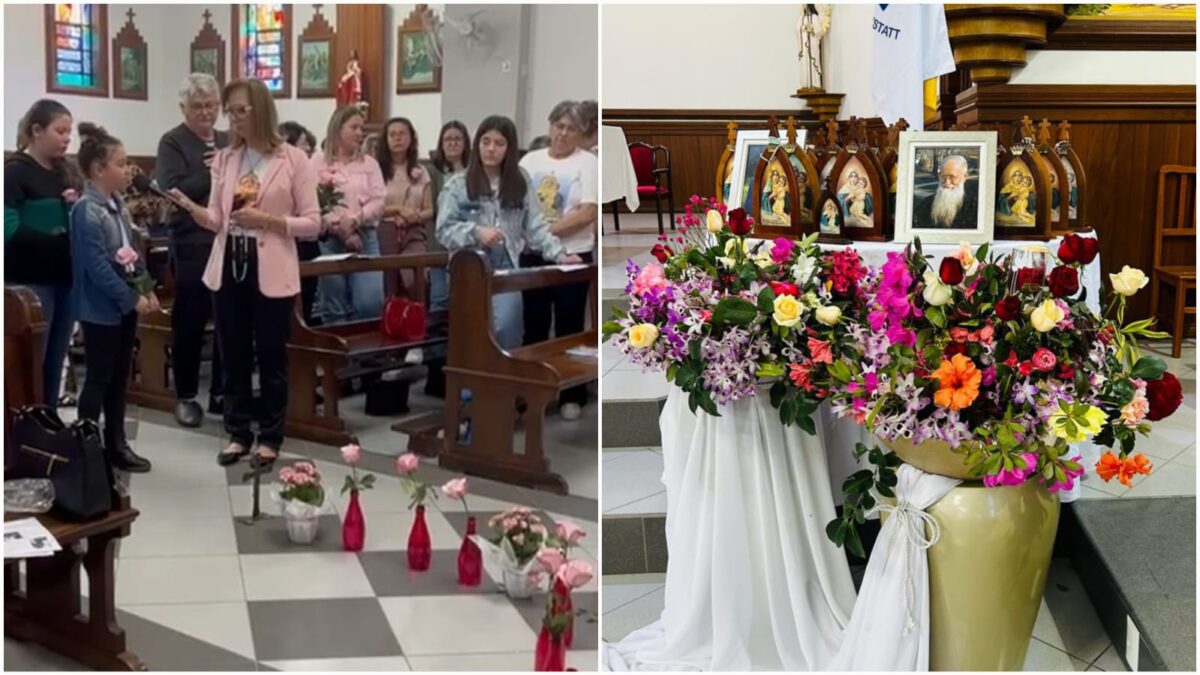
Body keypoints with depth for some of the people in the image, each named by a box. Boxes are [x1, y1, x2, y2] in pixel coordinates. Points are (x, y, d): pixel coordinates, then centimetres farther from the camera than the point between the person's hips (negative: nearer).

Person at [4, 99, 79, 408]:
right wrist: (59, 241, -19)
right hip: (30, 281, -6)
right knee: (30, 364, -1)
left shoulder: (66, 171, 13)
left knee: (55, 364, 11)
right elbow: (10, 230, -19)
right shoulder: (15, 171, -7)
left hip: (65, 278, 6)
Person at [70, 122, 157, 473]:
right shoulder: (86, 209, -18)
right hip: (101, 307, -8)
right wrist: (132, 298, -18)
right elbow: (97, 266, -22)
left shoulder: (117, 203, 8)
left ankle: (116, 445, 24)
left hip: (125, 303, 8)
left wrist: (147, 289, 6)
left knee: (120, 378, 14)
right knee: (99, 379, 1)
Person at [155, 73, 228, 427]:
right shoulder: (172, 142, -3)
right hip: (192, 246, -5)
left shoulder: (227, 142, 14)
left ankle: (221, 392, 21)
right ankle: (185, 396, 16)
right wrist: (214, 173, -15)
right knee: (190, 323, 4)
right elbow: (174, 191, -17)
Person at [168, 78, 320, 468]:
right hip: (229, 267, 4)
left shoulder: (293, 159, -5)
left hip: (271, 272, -4)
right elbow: (216, 220, 4)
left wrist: (267, 220, -18)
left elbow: (312, 223, -7)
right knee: (234, 356, 11)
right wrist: (188, 206, -14)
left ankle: (270, 437, 18)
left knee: (271, 357, 6)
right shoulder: (225, 159, 8)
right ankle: (238, 433, 24)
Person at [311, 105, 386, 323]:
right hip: (329, 240, -2)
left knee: (370, 302, -9)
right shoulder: (319, 162, 5)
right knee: (334, 307, 3)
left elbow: (378, 202, 3)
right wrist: (342, 231, -12)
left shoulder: (369, 163, 13)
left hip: (365, 238, 2)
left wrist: (353, 220, -14)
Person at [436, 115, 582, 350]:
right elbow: (445, 230, -4)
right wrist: (476, 232, -20)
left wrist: (559, 254, -5)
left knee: (505, 327, -17)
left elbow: (535, 226, 7)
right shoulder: (458, 184, 1)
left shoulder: (521, 181, 9)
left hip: (506, 270, 1)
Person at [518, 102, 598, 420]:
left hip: (571, 256, -3)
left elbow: (588, 213, -12)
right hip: (532, 255, 3)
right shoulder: (531, 159, 9)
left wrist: (548, 229, -16)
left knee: (569, 327, 5)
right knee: (534, 325, 11)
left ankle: (572, 396, 15)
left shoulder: (587, 162, -3)